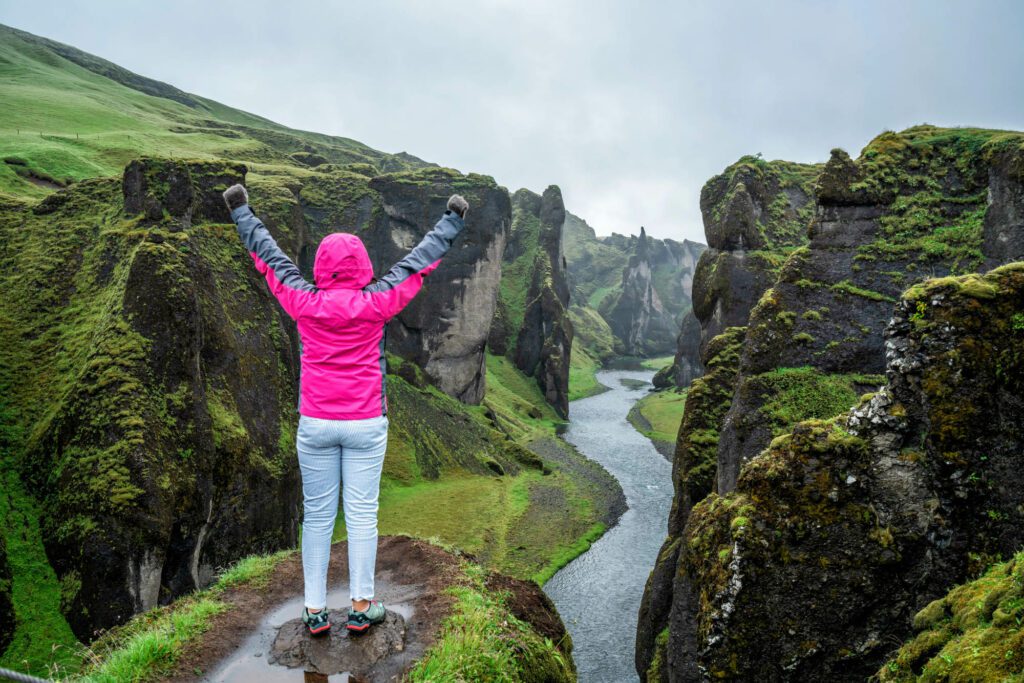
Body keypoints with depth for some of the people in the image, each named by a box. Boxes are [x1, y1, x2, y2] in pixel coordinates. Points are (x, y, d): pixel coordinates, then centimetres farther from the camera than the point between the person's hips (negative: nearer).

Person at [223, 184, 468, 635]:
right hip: (366, 426, -1)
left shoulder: (304, 303, -4)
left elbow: (268, 255, 9)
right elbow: (418, 262, 2)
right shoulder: (375, 304, -8)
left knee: (317, 515, 10)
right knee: (362, 514, 6)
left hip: (314, 425, 2)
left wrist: (241, 211, 24)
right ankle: (361, 608, 15)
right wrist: (452, 222, 14)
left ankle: (315, 611, 18)